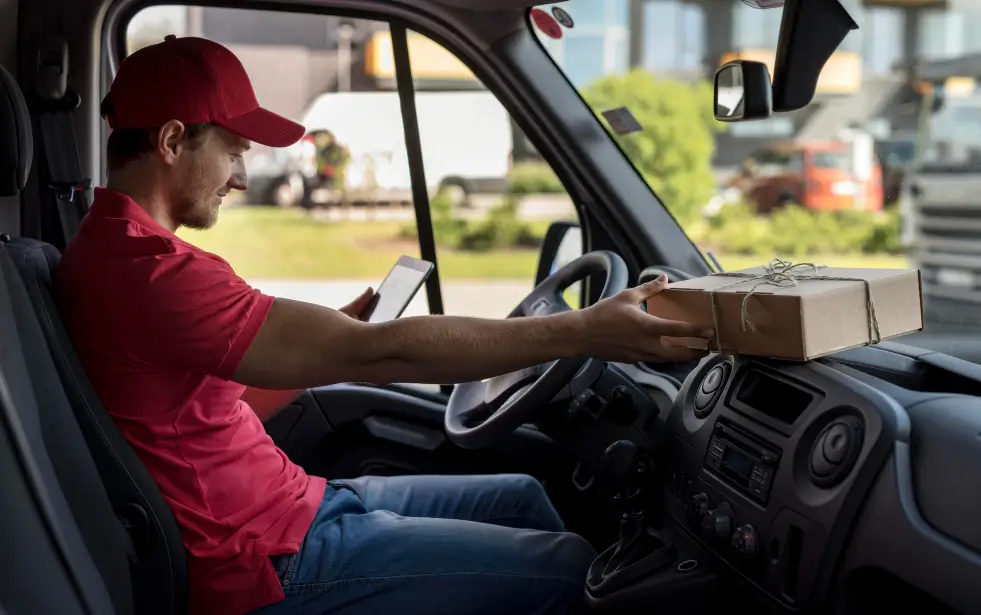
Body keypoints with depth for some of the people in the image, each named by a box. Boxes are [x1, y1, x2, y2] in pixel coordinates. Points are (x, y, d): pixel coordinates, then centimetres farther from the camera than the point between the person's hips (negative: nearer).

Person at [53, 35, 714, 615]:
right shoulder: (144, 270, -24)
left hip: (290, 502, 10)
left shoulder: (116, 248, 10)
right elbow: (374, 354, -28)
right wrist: (579, 332, -25)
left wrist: (336, 339, 2)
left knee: (522, 496, 16)